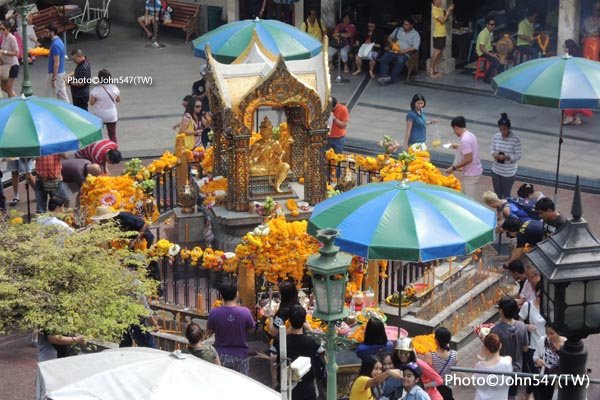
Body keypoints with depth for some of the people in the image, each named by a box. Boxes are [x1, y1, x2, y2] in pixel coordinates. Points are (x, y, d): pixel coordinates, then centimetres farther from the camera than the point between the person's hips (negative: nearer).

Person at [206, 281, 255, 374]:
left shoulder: (214, 313, -13)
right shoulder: (245, 312, -15)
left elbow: (209, 331, 3)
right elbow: (251, 329, 3)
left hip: (221, 356, 1)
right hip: (240, 356, 0)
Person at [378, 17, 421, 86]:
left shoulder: (415, 34, 6)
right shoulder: (398, 30, 21)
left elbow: (415, 47, -5)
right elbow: (389, 38, 25)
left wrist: (404, 51, -16)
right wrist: (392, 44, 2)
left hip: (404, 54, -4)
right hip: (393, 51, 4)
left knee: (400, 61, -39)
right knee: (383, 59, -26)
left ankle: (391, 79, -35)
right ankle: (385, 76, -38)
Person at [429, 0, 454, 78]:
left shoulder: (440, 9, 11)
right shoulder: (434, 10, -17)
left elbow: (445, 19, 17)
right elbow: (442, 21, -21)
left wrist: (449, 12, 3)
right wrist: (448, 11, -19)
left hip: (442, 34, 9)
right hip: (438, 35, -9)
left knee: (440, 52, 9)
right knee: (437, 52, -10)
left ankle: (435, 69, 13)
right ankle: (430, 70, -7)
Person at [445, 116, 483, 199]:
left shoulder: (464, 140, -23)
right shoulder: (471, 135, 7)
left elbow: (468, 159, -26)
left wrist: (454, 167, -19)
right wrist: (459, 146, 36)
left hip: (471, 174, -10)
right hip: (476, 171, 10)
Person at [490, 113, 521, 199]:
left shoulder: (515, 139, -17)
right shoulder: (496, 136, -3)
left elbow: (518, 155, -15)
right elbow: (492, 148, 6)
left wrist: (506, 157, -28)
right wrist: (494, 154, -17)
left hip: (508, 173, -4)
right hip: (496, 170, 5)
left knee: (506, 195, 4)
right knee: (497, 194, 17)